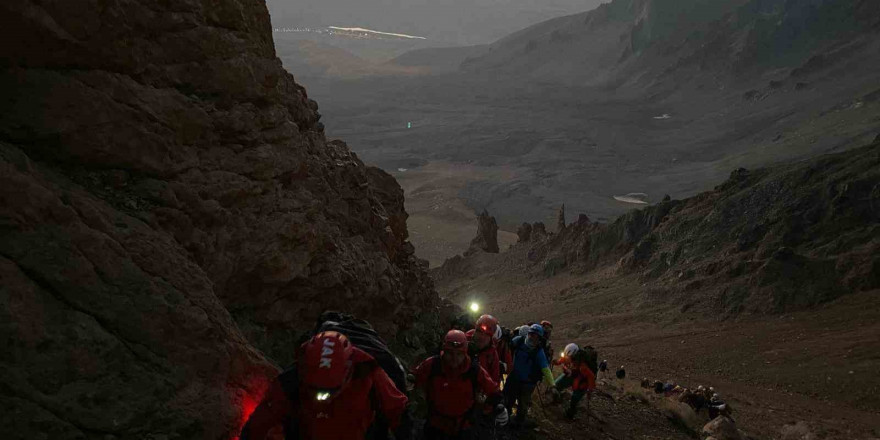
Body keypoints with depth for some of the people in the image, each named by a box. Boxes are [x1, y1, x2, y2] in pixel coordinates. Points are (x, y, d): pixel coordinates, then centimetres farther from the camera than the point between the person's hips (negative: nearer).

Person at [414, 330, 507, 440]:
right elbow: (414, 380, 0)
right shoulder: (431, 365, -16)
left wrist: (498, 407, -20)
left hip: (462, 430, 1)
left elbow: (493, 391, -4)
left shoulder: (475, 371, -15)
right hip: (435, 427, -1)